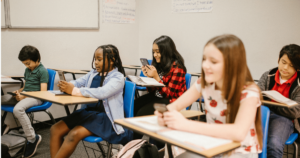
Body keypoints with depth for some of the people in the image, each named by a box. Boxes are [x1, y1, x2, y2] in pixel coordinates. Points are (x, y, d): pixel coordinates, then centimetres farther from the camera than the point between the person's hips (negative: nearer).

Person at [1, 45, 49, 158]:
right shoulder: (27, 70, 19)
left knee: (18, 109, -36)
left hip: (36, 97, -9)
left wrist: (24, 96, -19)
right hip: (24, 95, 9)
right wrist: (19, 91, 6)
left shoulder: (42, 71, -7)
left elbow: (43, 92, -14)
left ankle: (32, 139, -26)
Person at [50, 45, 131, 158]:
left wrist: (74, 90, -27)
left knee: (74, 134, -26)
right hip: (87, 111, 7)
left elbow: (102, 92, -26)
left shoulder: (118, 77, -10)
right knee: (55, 129, -6)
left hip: (105, 116, -7)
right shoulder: (93, 73, 12)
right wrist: (66, 86, -18)